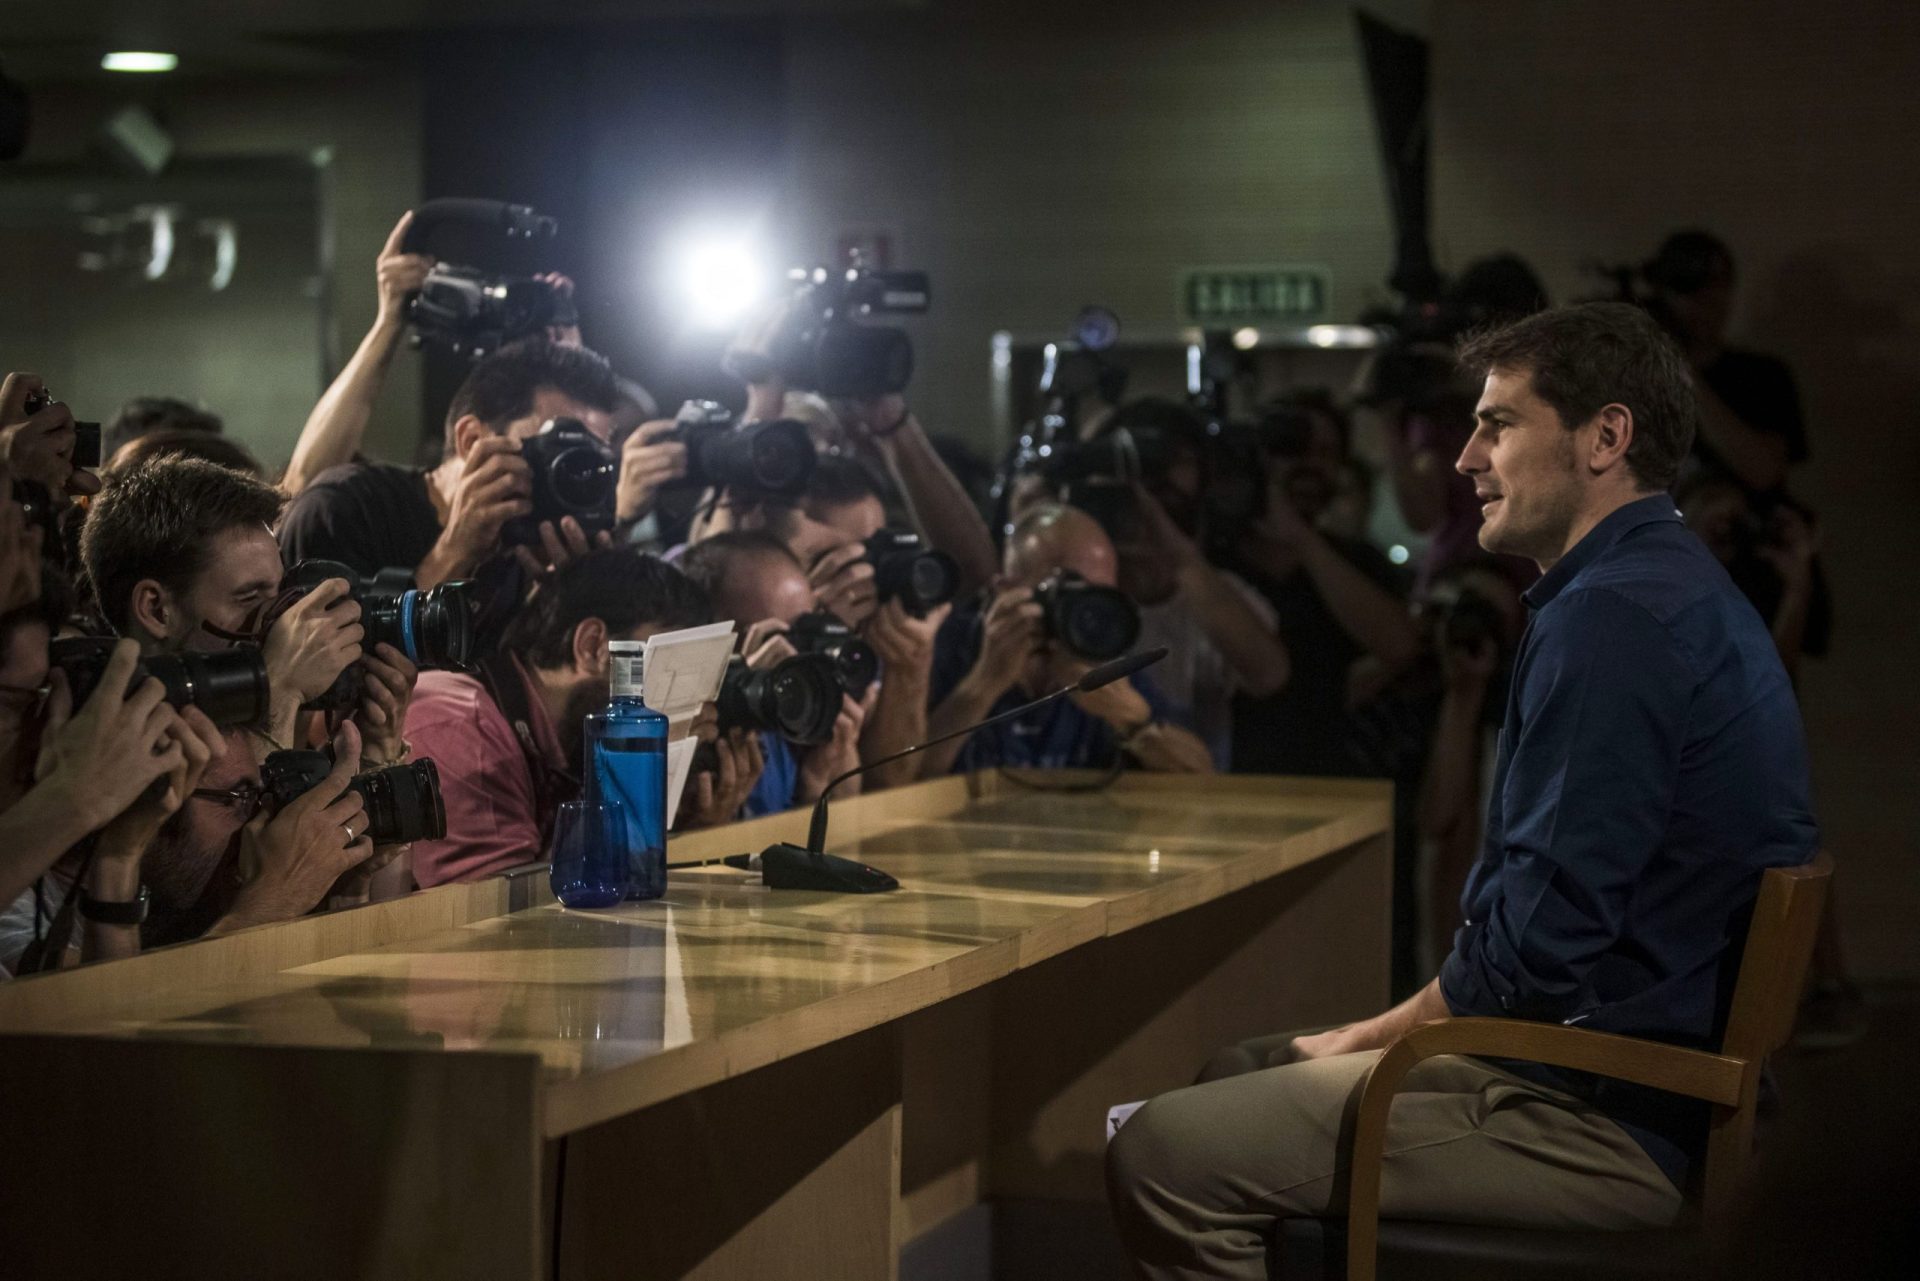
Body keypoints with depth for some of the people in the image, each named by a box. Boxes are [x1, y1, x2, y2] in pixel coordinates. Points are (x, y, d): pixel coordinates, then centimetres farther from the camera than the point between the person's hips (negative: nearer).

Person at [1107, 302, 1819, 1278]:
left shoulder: (1613, 616, -19)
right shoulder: (1674, 590, 17)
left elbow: (1545, 933, -23)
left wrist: (1377, 1037, -6)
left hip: (1606, 1119, -11)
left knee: (1162, 1158, -15)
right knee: (1236, 1074, 21)